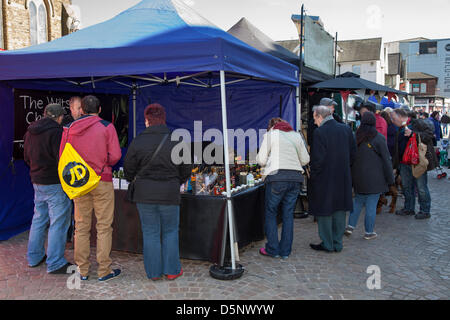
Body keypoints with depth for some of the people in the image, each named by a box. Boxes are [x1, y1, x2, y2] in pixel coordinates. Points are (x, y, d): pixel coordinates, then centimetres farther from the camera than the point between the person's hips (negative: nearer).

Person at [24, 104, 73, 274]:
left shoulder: (30, 132, 9)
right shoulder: (56, 132, -17)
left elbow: (26, 157, 19)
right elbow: (62, 159, -20)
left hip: (37, 182, 9)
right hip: (55, 184, -8)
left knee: (39, 219, 19)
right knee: (58, 223, -2)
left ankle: (35, 257, 30)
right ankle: (55, 264, 2)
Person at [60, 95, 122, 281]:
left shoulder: (69, 129, 4)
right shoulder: (106, 127, -5)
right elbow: (115, 156, -11)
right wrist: (104, 165, 8)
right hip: (102, 182, -3)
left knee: (81, 227, 11)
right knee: (104, 227, 4)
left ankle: (82, 270, 20)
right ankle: (104, 271, 9)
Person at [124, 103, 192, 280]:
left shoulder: (138, 141, -6)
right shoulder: (176, 141, -3)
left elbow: (129, 169, 0)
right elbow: (186, 169, 3)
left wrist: (131, 179, 23)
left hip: (145, 194, 0)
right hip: (170, 194, 0)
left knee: (150, 233, 10)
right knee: (170, 232, 14)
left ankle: (153, 272, 19)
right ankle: (172, 270, 20)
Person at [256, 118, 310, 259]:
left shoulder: (270, 134, 5)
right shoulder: (296, 135, 17)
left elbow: (261, 160, 1)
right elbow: (305, 160, 14)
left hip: (277, 177, -4)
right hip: (296, 177, 4)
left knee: (271, 213, 8)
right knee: (288, 214, 10)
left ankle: (272, 249, 9)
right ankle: (285, 251, 15)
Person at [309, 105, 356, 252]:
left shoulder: (320, 132, -16)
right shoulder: (346, 129, 3)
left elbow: (317, 158, -18)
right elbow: (353, 153, 9)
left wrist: (314, 174, -4)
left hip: (324, 179, -6)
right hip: (343, 178, 6)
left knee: (324, 212, 6)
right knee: (339, 210, 14)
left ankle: (327, 244, 14)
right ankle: (338, 243, 22)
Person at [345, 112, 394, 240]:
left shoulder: (355, 137, 2)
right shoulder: (378, 138, -9)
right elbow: (386, 160, -7)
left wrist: (351, 177, 15)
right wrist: (390, 179, 0)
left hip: (358, 177, 4)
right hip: (374, 178, -4)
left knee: (358, 201, 18)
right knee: (371, 205, 3)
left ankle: (350, 226, 11)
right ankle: (369, 232, 9)